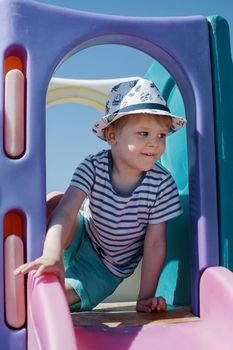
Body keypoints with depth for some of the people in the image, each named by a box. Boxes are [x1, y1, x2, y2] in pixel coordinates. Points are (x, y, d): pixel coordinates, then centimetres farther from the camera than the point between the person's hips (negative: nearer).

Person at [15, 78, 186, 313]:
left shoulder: (162, 184, -23)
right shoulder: (93, 167, -24)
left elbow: (155, 244, -17)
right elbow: (66, 212, -38)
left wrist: (145, 298, -19)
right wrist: (52, 256, -55)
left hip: (105, 268, 0)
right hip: (76, 239, 0)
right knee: (57, 201, -31)